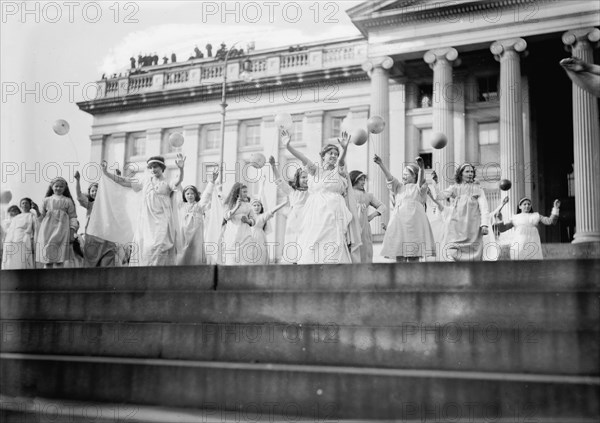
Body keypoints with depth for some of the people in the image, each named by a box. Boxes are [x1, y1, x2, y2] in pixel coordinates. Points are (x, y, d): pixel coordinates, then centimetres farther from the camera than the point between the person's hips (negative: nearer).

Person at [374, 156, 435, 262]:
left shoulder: (419, 188, 9)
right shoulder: (399, 187, 19)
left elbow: (421, 180, -12)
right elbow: (390, 178, 4)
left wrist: (421, 168, -34)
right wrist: (381, 164, -13)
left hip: (414, 223, -3)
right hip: (399, 224, 3)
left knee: (414, 257, -4)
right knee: (399, 255, 0)